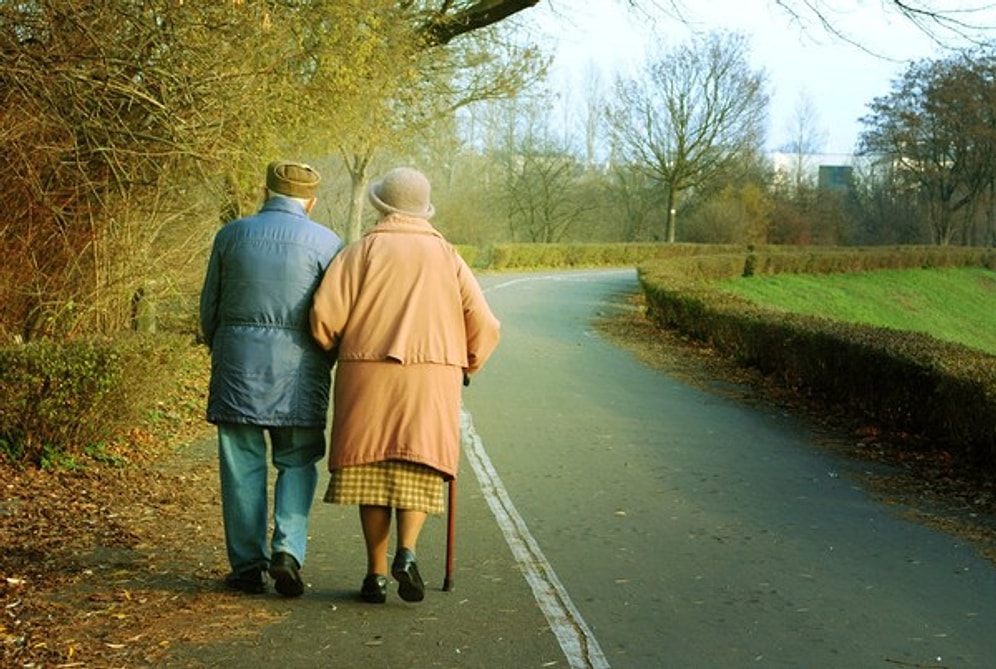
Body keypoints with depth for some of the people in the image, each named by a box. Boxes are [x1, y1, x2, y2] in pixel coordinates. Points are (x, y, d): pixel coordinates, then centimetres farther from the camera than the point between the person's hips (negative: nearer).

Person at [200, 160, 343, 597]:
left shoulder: (231, 235, 6)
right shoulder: (326, 242, 0)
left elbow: (209, 307, 11)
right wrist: (323, 365, 15)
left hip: (237, 363, 1)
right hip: (299, 367, -1)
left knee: (242, 466, 6)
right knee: (296, 463, 9)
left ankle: (248, 566, 8)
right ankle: (287, 552, -6)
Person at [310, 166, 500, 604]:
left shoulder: (360, 251, 5)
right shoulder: (447, 256, 11)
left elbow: (325, 314, -5)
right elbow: (485, 326, 6)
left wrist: (333, 349, 14)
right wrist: (466, 366, 22)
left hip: (368, 375, 0)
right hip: (432, 377, 0)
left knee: (372, 469, 7)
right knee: (418, 470, 6)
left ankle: (376, 575, 7)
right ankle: (406, 553, -16)